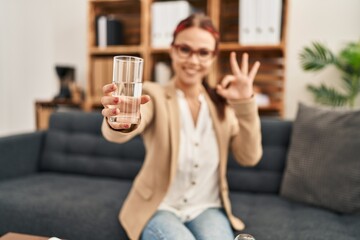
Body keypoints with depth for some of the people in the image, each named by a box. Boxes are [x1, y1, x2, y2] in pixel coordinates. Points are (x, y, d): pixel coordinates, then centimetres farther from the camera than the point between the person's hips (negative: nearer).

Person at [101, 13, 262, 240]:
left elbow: (249, 158, -6)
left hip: (207, 209, 2)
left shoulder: (222, 102, 1)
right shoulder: (154, 94, -10)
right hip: (160, 209, -2)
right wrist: (119, 123, -57)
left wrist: (245, 103, -18)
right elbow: (132, 125, -33)